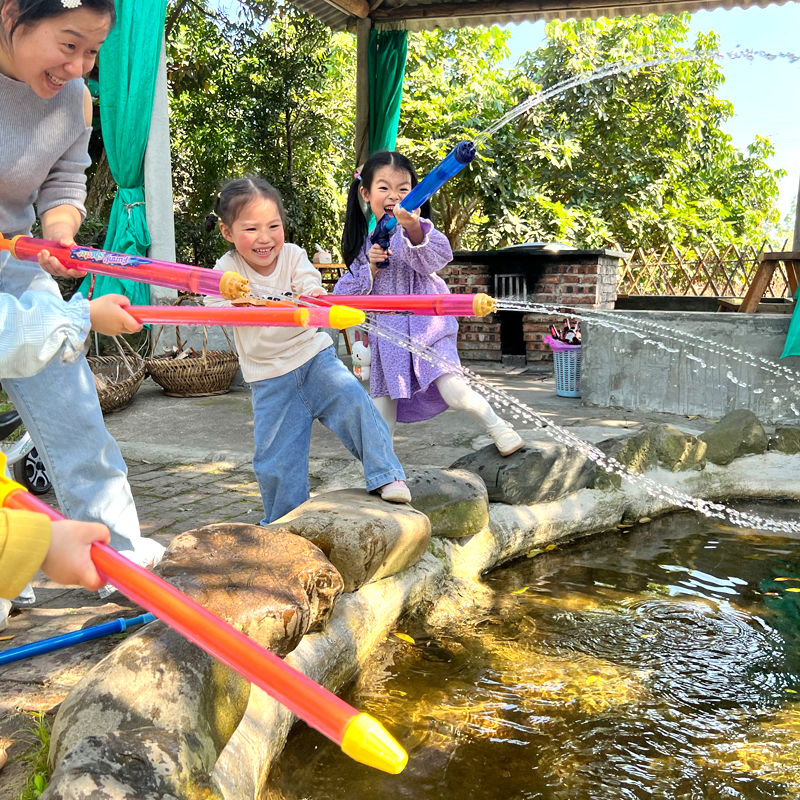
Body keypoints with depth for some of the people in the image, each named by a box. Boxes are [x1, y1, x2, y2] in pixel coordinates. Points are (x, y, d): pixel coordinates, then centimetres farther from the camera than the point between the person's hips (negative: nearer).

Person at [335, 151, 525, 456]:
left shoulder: (417, 228, -7)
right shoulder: (363, 241, 7)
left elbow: (437, 258, -29)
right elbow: (345, 294, 7)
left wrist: (413, 230, -49)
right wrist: (370, 269, -11)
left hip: (426, 328, -4)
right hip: (387, 337, 4)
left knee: (453, 391, -19)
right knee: (381, 416, 7)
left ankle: (498, 428, 8)